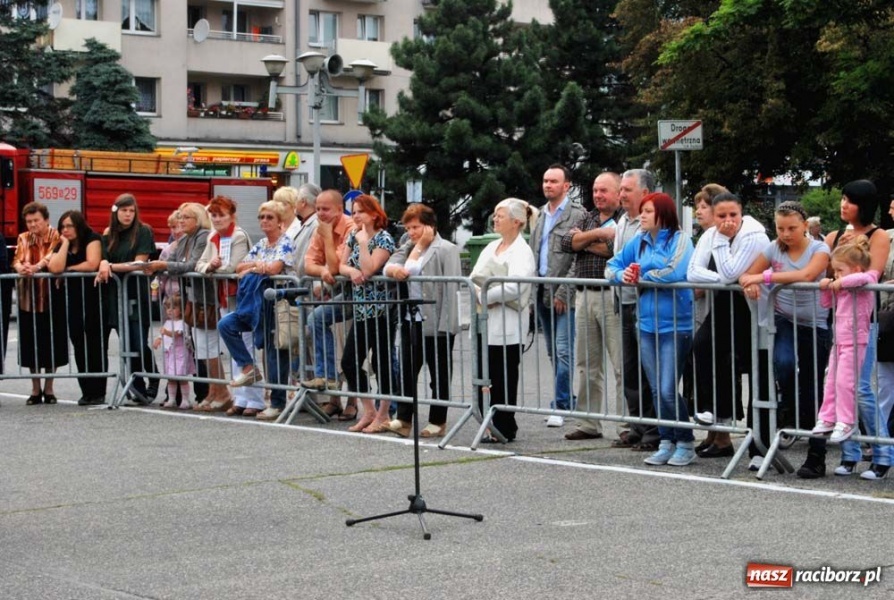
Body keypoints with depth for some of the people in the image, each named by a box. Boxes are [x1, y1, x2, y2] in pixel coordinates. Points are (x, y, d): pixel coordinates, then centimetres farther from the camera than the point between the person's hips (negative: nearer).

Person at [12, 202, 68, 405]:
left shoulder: (56, 237, -1)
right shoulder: (23, 239, 11)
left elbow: (52, 258, -18)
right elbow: (16, 260, -3)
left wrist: (36, 268, -36)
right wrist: (21, 269, -27)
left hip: (51, 296, -3)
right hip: (28, 297, 3)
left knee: (52, 342, 1)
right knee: (31, 342, 3)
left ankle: (48, 389, 13)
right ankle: (35, 390, 13)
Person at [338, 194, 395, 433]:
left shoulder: (384, 239, -10)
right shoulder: (353, 236, 12)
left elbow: (369, 269, -20)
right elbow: (342, 266, 10)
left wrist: (363, 242, -16)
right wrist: (352, 271, -11)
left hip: (379, 311, -8)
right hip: (360, 309, 8)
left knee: (381, 363, -1)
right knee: (349, 362, 6)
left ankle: (382, 416, 9)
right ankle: (369, 412, 17)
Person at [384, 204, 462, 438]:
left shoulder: (445, 250, -8)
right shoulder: (409, 247, 17)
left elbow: (451, 289, -14)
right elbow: (388, 266, 10)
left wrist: (445, 324, -20)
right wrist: (395, 269, -15)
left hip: (435, 323, -7)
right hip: (411, 320, 7)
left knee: (439, 373, 4)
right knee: (407, 370, 5)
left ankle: (438, 422, 12)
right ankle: (403, 419, 8)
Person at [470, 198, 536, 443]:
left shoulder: (521, 252, -7)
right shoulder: (491, 248, 17)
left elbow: (514, 287, -21)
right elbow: (474, 277, 14)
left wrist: (485, 296, -14)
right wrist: (477, 292, -8)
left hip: (506, 325, -8)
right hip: (485, 322, 8)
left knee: (503, 379, -2)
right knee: (485, 377, 7)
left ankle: (504, 428, 6)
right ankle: (491, 426, 13)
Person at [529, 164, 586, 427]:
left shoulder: (577, 214, -6)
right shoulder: (540, 214, 18)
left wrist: (563, 293, -15)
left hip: (564, 296, -8)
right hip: (542, 294, 8)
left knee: (563, 351, -11)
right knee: (553, 353, 11)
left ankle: (560, 406, -10)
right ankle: (567, 402, 18)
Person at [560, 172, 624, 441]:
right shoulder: (588, 218, 17)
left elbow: (618, 248, -20)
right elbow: (567, 242, 4)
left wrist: (584, 241, -5)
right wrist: (599, 233, -10)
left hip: (612, 297, -7)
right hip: (584, 296, 7)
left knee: (621, 365, -6)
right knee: (586, 364, 11)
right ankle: (588, 424, 18)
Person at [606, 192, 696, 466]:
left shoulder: (679, 239, -8)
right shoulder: (639, 241, 10)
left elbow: (675, 272, -24)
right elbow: (612, 266, 17)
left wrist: (642, 278, -10)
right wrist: (622, 275, -7)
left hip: (675, 325, -6)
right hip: (648, 324, 6)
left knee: (668, 390, -9)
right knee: (657, 390, 10)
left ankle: (686, 443, 8)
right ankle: (666, 443, 20)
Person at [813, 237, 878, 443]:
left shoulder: (864, 284, -12)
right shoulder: (841, 289, 12)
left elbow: (862, 277, -35)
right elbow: (827, 304, 22)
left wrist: (840, 282, -25)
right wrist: (826, 288, 5)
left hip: (854, 342, -9)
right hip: (839, 340, 9)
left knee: (845, 381, -10)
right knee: (831, 381, 12)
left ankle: (846, 422, -3)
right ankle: (827, 418, 19)